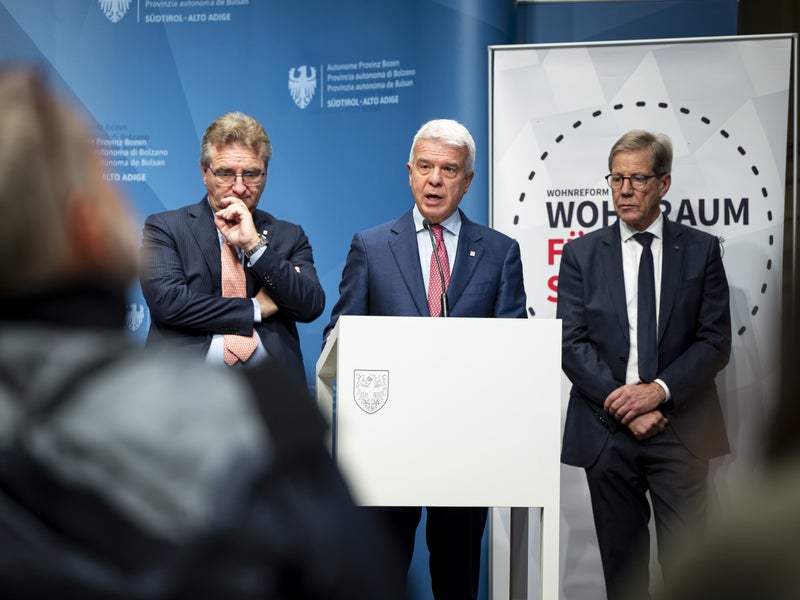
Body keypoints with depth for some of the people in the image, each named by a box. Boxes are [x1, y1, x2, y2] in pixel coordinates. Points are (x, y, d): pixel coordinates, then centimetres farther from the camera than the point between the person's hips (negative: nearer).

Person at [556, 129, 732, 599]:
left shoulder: (701, 250, 5)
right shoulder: (582, 253, 6)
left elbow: (716, 341, 0)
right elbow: (572, 344, -1)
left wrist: (659, 391, -14)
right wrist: (624, 406, -11)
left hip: (680, 429, -1)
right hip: (607, 431, 1)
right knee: (622, 561, 8)